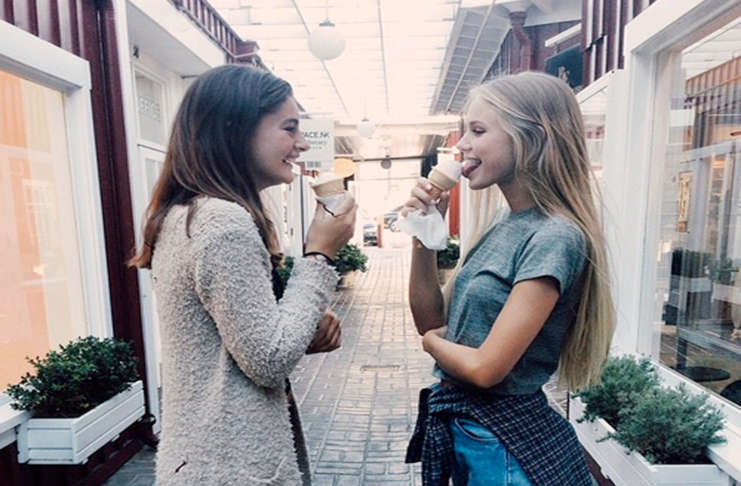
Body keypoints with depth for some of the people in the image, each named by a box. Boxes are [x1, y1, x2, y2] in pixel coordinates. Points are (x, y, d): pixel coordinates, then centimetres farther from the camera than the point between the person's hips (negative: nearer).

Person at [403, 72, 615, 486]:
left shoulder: (555, 237, -24)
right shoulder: (499, 228, 0)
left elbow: (485, 368, -27)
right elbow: (431, 320, 1)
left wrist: (433, 341, -7)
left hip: (507, 445, -7)